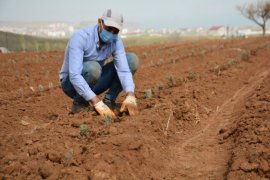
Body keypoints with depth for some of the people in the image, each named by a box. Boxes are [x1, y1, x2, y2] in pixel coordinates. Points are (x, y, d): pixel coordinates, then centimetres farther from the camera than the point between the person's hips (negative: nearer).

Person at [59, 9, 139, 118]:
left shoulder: (115, 40, -12)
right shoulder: (80, 37, -29)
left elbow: (124, 69, -22)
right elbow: (74, 76, -38)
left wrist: (130, 96, -41)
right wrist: (97, 103, -46)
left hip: (93, 83, 5)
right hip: (72, 83, -5)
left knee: (132, 59, -10)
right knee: (93, 68, -40)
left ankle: (108, 101, -6)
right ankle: (80, 103, -13)